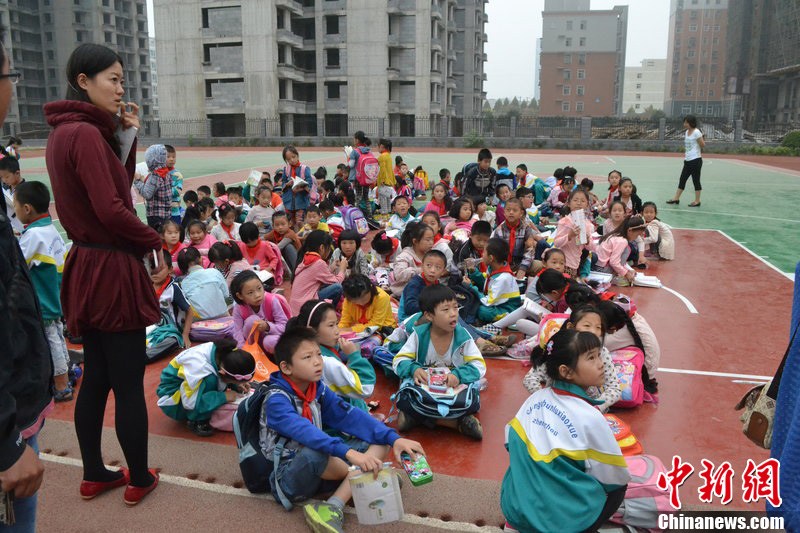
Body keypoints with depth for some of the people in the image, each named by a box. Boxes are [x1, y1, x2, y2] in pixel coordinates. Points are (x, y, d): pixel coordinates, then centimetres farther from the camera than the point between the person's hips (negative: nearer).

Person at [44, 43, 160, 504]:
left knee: (96, 379, 17)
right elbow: (111, 209, -23)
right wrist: (154, 242, -8)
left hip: (88, 268, 10)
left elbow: (118, 186, 13)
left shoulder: (66, 131, 12)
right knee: (129, 383, 3)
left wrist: (126, 136, 8)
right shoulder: (84, 132, -17)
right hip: (111, 270, -10)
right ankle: (139, 480, 18)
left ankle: (95, 474, 30)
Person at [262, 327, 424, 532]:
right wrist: (349, 453, -49)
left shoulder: (318, 388, 1)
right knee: (313, 453, -39)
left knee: (380, 442, -3)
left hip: (319, 472, 7)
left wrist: (393, 438, -19)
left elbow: (349, 415, -6)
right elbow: (304, 431, -37)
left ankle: (333, 507, -21)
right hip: (288, 480, -7)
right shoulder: (276, 400, -20)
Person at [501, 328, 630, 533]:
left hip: (516, 504, 6)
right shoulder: (590, 417, -18)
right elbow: (614, 478, -8)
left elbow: (512, 444, 8)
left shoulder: (535, 398, 0)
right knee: (619, 487, 16)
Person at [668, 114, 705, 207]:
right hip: (687, 161, 8)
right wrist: (685, 153, 9)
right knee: (682, 179, 12)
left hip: (695, 160, -8)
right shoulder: (687, 132, 11)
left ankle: (697, 201, 9)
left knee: (696, 180, 0)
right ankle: (676, 198, 20)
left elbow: (703, 145, -12)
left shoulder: (696, 132, -13)